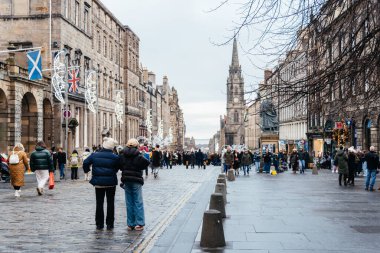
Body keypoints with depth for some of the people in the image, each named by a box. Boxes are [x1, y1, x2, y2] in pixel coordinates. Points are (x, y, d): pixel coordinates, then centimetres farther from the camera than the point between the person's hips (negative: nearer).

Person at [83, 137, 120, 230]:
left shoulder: (95, 155, -5)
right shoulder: (115, 157, -10)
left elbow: (85, 163, -1)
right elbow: (118, 168, -4)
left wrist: (86, 170, 18)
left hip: (98, 182, 1)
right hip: (111, 182, -1)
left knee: (99, 203, 10)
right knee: (110, 203, 9)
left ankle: (99, 224, 13)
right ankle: (110, 224, 10)